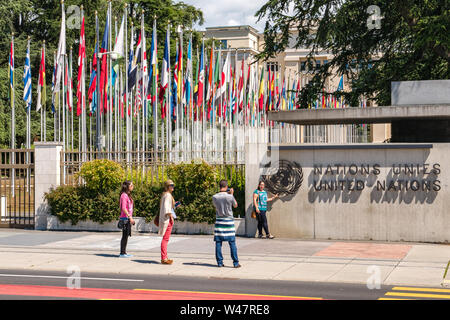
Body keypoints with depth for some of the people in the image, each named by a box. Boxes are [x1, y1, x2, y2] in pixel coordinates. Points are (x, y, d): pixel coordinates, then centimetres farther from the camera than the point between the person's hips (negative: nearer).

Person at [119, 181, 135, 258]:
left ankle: (124, 252, 16)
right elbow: (123, 208, -20)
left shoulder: (128, 195, 16)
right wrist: (130, 217, -21)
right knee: (124, 236, -6)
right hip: (125, 218, -9)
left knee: (126, 235, 11)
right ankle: (122, 253, -2)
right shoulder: (124, 195, -13)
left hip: (128, 218, 9)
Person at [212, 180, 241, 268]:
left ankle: (219, 262, 5)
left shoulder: (214, 197, -5)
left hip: (219, 221, 2)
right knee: (232, 243, 2)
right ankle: (236, 263, 3)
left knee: (218, 243, 6)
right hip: (229, 221, -2)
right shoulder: (229, 196, -11)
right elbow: (235, 205, 7)